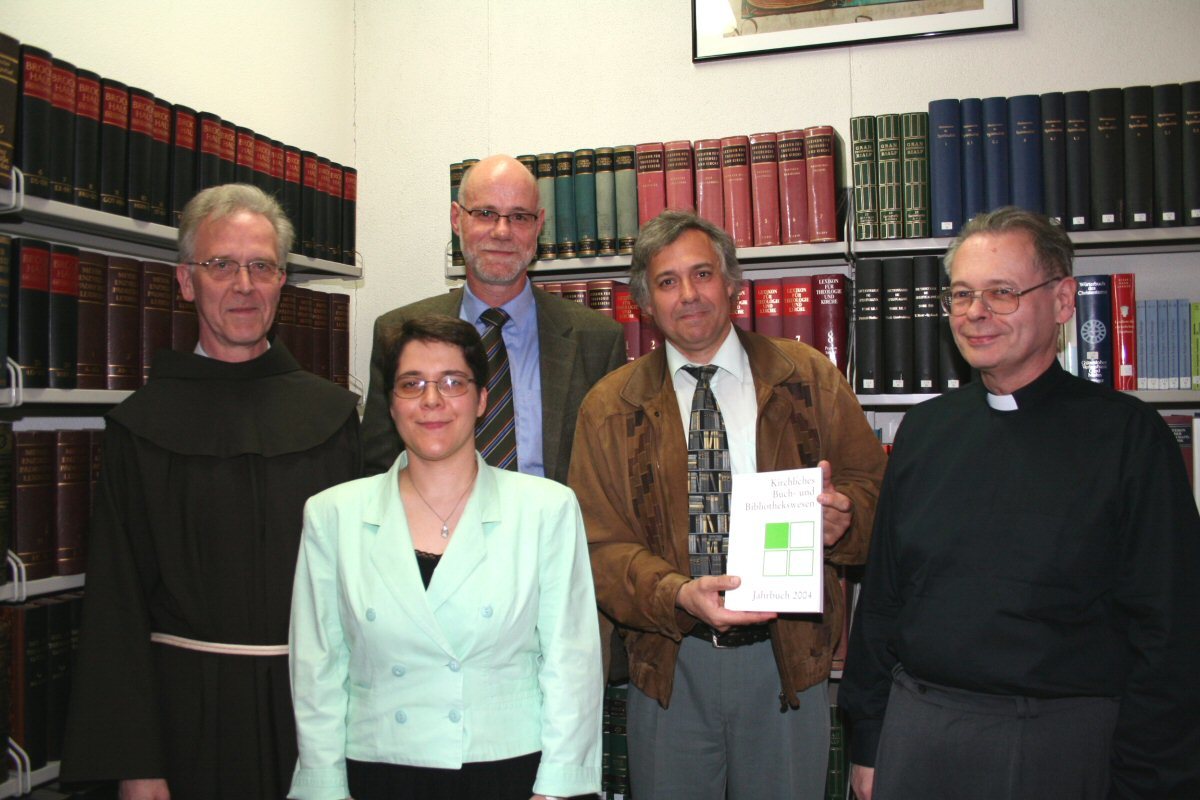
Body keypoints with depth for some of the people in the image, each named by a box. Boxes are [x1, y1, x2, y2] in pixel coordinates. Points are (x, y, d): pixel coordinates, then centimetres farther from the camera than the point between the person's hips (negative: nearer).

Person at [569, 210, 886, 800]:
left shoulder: (807, 378, 1)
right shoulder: (610, 408, 0)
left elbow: (872, 484, 5)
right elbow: (602, 545, -4)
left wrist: (843, 517, -18)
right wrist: (679, 594, -22)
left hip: (786, 656, 0)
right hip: (670, 663, 0)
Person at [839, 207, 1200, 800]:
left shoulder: (1127, 434, -7)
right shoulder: (924, 429, 5)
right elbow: (881, 597, 8)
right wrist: (866, 744, 8)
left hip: (1058, 743, -3)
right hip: (917, 726, 4)